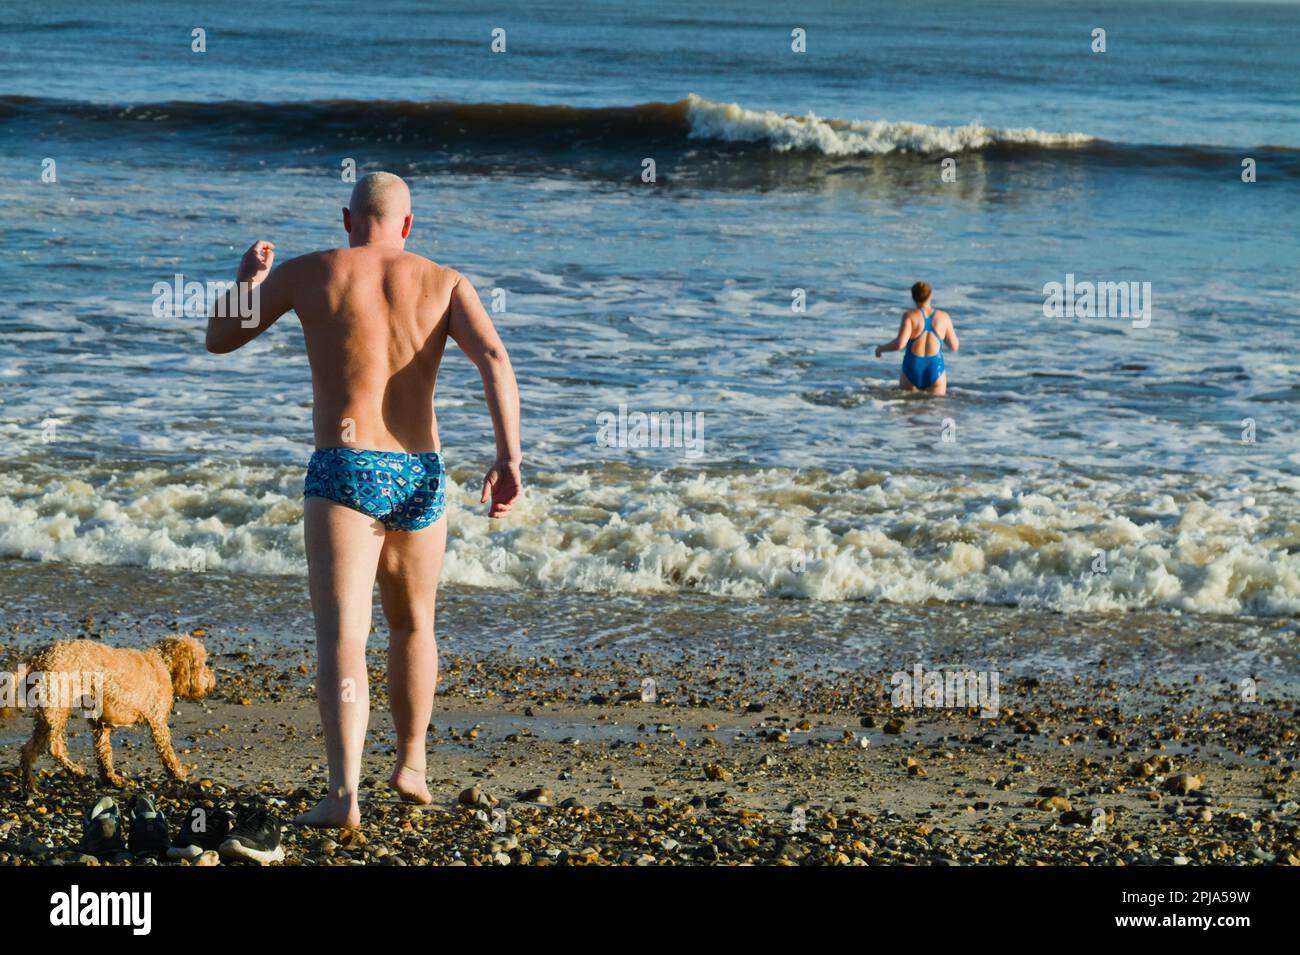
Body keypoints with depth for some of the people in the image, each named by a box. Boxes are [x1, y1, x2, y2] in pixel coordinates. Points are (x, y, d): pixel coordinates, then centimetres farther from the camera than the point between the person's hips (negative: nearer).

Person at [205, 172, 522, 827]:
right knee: (412, 623, 26)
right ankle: (411, 766, 41)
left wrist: (247, 278, 31)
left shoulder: (307, 273, 3)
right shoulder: (444, 283, 7)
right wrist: (509, 459, -13)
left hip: (342, 473, -3)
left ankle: (344, 792, -30)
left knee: (341, 637, -13)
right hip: (421, 476, 3)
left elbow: (218, 338, 13)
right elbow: (495, 361, -10)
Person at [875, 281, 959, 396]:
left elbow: (900, 343, -15)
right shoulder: (944, 317, 3)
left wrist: (881, 348, 3)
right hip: (935, 370, 1)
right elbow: (954, 346, 12)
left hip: (912, 370, -1)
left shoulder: (910, 316, -5)